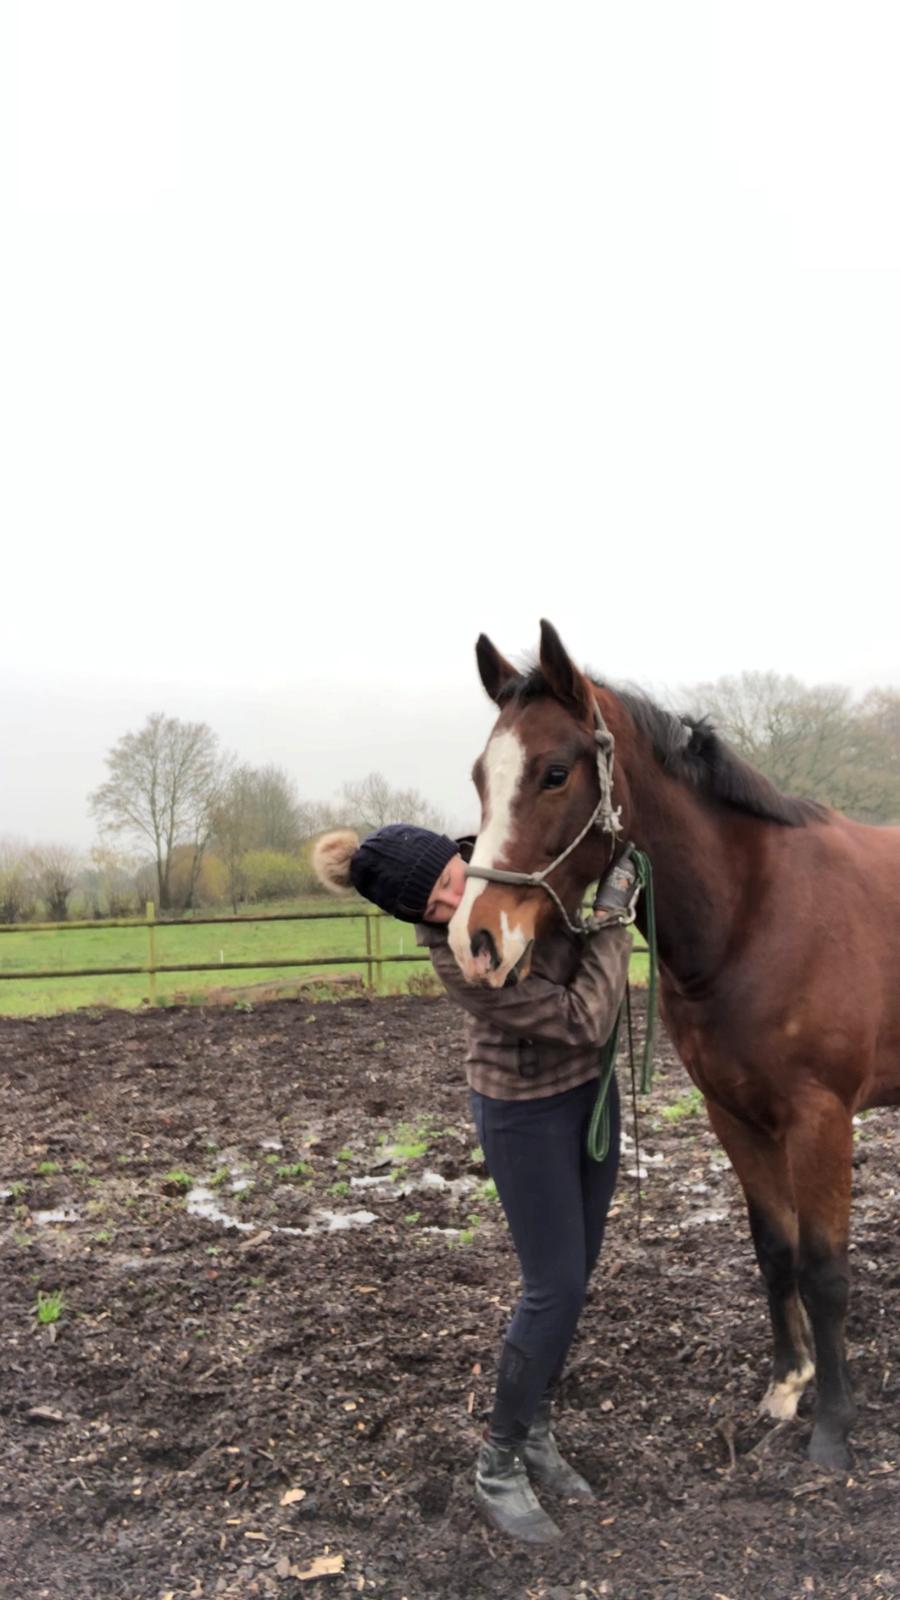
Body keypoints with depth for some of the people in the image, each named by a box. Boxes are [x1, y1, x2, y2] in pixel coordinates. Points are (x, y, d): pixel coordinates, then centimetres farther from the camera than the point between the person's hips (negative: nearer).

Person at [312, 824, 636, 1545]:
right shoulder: (462, 959, -31)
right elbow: (583, 1020, -28)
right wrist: (611, 919, -23)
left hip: (590, 1084, 7)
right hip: (527, 1112, -6)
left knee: (573, 1274, 14)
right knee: (556, 1289, -2)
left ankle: (536, 1432, 32)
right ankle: (499, 1466, 17)